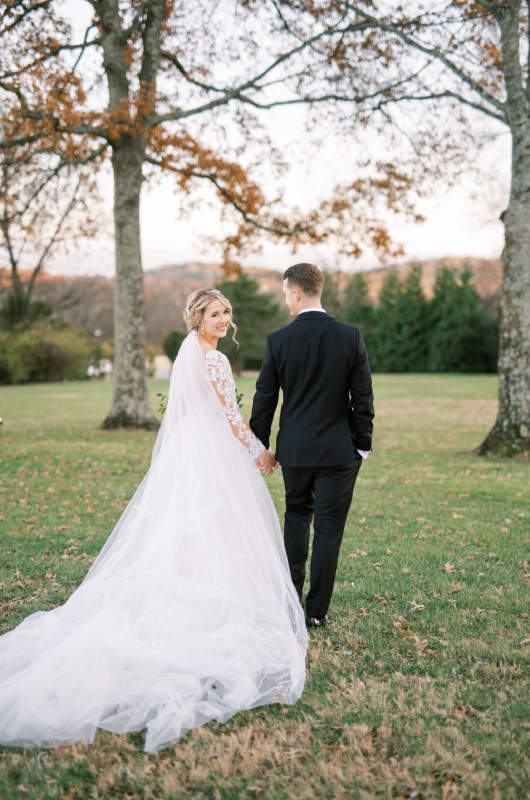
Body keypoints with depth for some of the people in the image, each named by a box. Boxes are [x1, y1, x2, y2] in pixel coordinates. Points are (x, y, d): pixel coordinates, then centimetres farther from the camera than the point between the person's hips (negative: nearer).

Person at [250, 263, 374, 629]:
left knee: (296, 516, 20)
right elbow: (363, 398, -5)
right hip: (339, 450, -1)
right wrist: (363, 444, 6)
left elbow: (265, 400, -1)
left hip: (294, 449, 1)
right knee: (328, 528, 6)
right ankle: (317, 610, 11)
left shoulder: (278, 341, -7)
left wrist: (260, 446, 10)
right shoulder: (351, 337, -7)